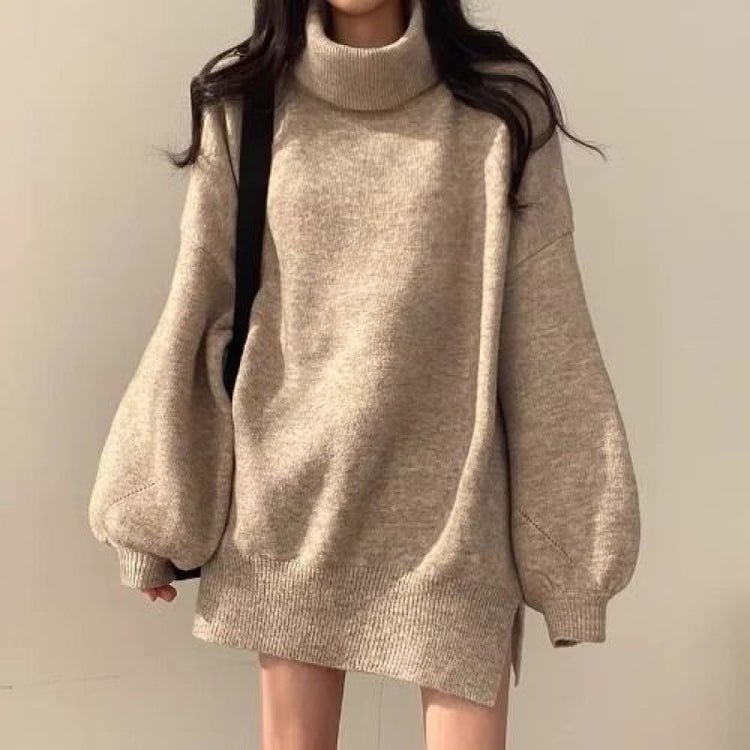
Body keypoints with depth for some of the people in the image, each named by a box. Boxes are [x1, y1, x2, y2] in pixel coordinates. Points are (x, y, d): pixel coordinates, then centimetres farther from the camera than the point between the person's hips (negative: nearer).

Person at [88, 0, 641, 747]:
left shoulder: (500, 109, -4)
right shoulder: (245, 108, 1)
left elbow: (546, 334, -3)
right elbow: (196, 308, 2)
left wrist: (577, 530, -2)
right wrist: (151, 507, 4)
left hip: (450, 497, -1)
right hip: (289, 492, 2)